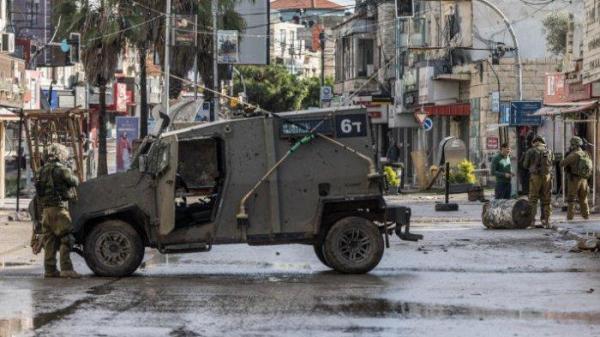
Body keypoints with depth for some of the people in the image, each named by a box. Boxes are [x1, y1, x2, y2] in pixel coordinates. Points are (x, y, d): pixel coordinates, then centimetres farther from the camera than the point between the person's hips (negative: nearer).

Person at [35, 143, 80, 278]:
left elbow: (38, 190, 18)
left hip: (45, 209, 8)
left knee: (50, 241, 10)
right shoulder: (61, 169, -7)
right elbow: (74, 182, 1)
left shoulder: (42, 171, 16)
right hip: (58, 207, -8)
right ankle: (66, 268, -17)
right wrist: (74, 178, 21)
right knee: (66, 238, -8)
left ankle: (50, 269, 9)